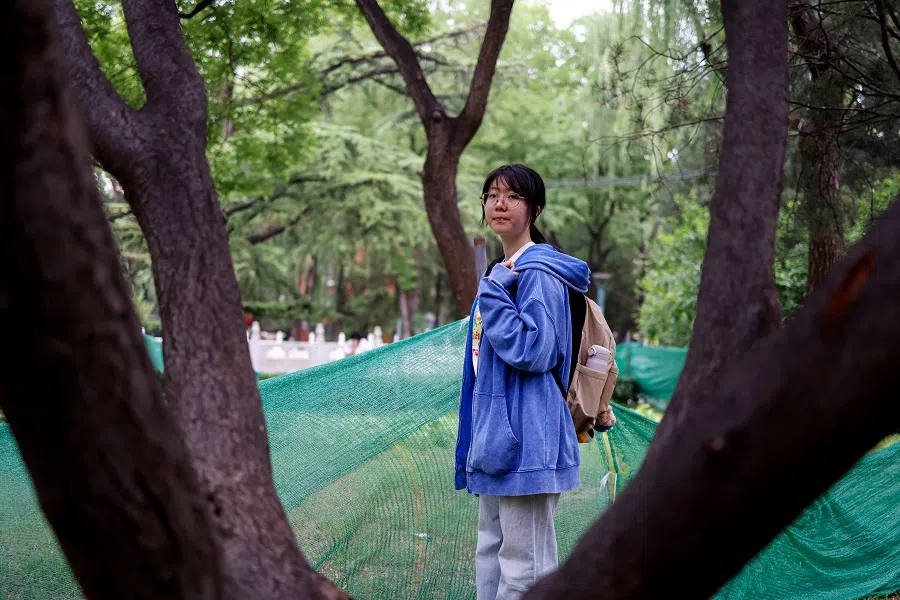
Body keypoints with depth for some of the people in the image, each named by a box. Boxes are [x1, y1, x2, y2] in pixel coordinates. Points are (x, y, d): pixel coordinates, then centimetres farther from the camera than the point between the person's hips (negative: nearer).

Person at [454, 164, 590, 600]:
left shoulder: (538, 273, -11)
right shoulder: (500, 272, 18)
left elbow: (533, 350, -21)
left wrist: (493, 294, -18)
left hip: (525, 440, -10)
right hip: (495, 438, 10)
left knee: (524, 564, -6)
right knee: (491, 555, 15)